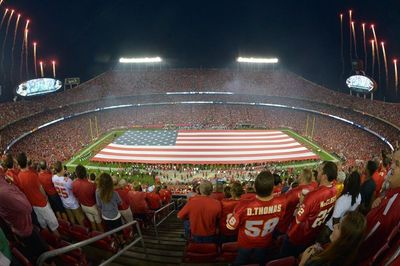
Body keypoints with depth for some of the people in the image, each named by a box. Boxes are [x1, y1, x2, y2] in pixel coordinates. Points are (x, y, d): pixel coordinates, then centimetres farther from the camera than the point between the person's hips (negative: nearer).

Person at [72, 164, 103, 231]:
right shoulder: (91, 185, -38)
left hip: (83, 206, 5)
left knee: (92, 221, 27)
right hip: (93, 206, -5)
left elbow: (75, 195, -2)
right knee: (99, 222, 19)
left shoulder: (74, 183, -21)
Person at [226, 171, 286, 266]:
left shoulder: (244, 205, -43)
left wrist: (230, 217, -3)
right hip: (265, 243, 2)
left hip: (246, 243, -2)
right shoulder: (281, 203, -35)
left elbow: (231, 226, -24)